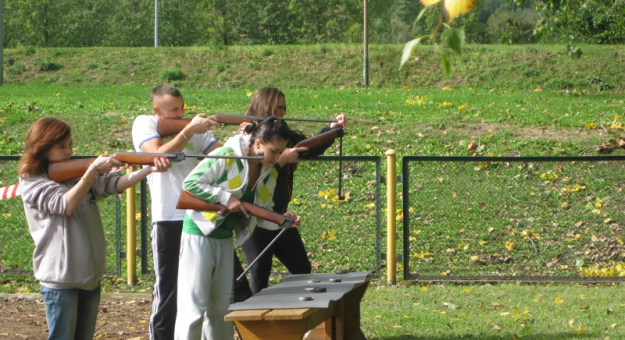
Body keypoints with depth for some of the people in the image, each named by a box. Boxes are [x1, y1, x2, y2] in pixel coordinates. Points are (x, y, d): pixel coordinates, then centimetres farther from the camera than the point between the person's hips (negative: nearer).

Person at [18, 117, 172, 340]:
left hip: (91, 275, 7)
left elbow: (114, 184, -3)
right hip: (60, 278, -7)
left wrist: (149, 169, -20)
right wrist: (93, 170, -27)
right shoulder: (31, 183, -6)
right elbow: (65, 204, -20)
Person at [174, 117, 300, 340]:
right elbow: (190, 183, -19)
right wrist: (225, 197, -22)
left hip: (225, 239, 7)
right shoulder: (226, 157, -19)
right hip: (200, 233, -7)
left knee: (221, 308, 12)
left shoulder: (270, 174, 2)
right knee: (194, 306, -8)